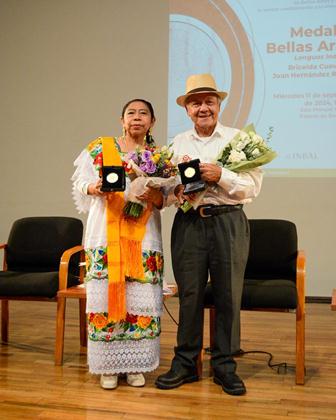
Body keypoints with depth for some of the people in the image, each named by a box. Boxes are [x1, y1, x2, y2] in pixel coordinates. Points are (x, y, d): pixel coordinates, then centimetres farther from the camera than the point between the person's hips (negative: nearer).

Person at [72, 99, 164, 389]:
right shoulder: (100, 148, 9)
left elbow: (164, 200, 7)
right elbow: (82, 183, 6)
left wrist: (154, 196, -15)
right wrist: (95, 188, -16)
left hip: (143, 237, 1)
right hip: (107, 233, -1)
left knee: (141, 298, -1)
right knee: (106, 294, -3)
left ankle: (135, 365, 12)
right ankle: (108, 365, 10)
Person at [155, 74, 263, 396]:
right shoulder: (178, 143, 14)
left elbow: (253, 186, -4)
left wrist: (221, 176, -18)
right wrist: (176, 189, -10)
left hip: (228, 221, -2)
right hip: (188, 222, 2)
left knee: (228, 295, 2)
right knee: (189, 293, 4)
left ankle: (224, 365, 15)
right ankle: (185, 363, 16)